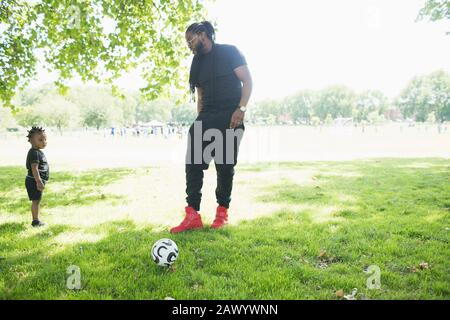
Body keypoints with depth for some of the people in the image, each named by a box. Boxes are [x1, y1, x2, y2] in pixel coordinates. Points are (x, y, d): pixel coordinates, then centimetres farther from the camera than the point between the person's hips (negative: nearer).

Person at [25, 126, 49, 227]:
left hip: (36, 181, 10)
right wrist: (39, 182, -29)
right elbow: (34, 168, -26)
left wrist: (41, 181, 26)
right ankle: (36, 221, 4)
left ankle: (36, 219, 25)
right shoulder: (34, 153, -19)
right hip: (34, 181, -10)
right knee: (36, 201, -3)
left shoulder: (38, 152, 14)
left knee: (37, 201, 16)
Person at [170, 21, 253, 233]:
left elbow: (247, 80, -6)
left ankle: (222, 212, 13)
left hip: (230, 118, -5)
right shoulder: (198, 63, 19)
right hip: (206, 119, 6)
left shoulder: (229, 52, 1)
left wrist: (241, 109, -18)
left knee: (225, 165, -2)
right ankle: (192, 215, -7)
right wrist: (200, 120, 11)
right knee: (193, 163, -8)